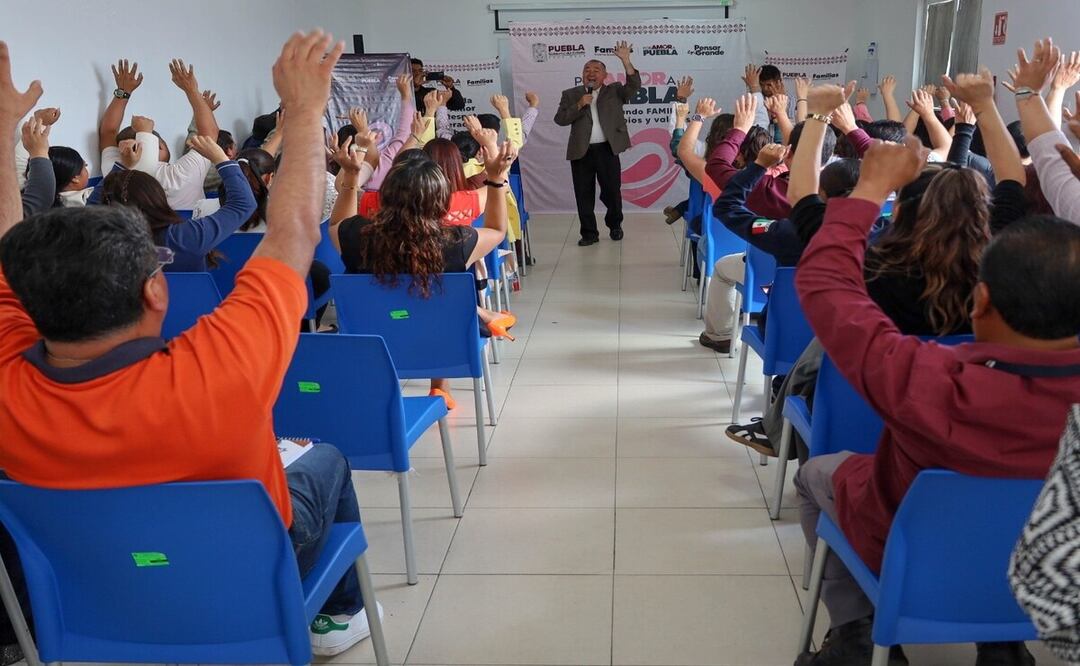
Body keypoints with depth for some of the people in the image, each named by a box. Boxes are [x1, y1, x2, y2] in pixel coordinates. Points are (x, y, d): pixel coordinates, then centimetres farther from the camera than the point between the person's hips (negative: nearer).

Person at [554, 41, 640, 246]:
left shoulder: (614, 91, 9)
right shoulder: (570, 94, 8)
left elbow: (634, 86, -6)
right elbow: (560, 119, 0)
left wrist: (625, 61, -16)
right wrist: (579, 105, -12)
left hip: (607, 150, -1)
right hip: (581, 152, 1)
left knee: (612, 192, 7)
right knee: (584, 195, 3)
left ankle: (615, 225, 30)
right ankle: (589, 233, 12)